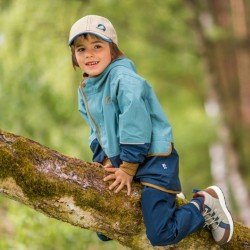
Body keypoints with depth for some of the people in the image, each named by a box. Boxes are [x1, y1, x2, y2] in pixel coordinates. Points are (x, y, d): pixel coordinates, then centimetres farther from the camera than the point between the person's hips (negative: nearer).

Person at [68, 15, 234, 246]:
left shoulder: (124, 79, -20)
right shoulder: (85, 90, 7)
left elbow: (135, 124, -21)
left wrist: (128, 167, -18)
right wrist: (105, 159, -1)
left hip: (153, 158, -9)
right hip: (119, 162, 9)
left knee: (160, 236, -16)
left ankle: (206, 204, 9)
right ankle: (167, 201, 29)